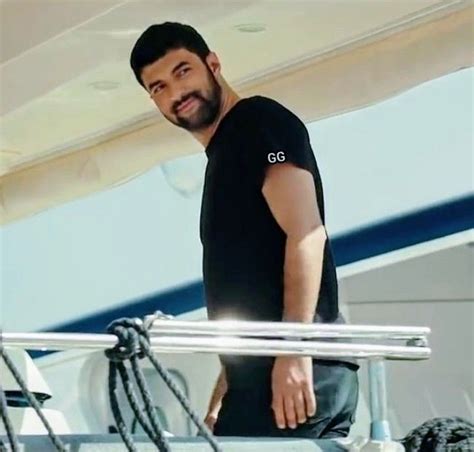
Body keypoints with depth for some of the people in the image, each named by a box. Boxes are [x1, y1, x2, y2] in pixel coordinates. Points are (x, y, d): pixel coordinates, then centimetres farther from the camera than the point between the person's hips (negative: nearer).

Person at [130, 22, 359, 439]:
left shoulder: (260, 122, 0)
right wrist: (224, 393, 21)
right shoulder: (223, 156, 26)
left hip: (294, 370, -9)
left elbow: (306, 233, -13)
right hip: (263, 371, 9)